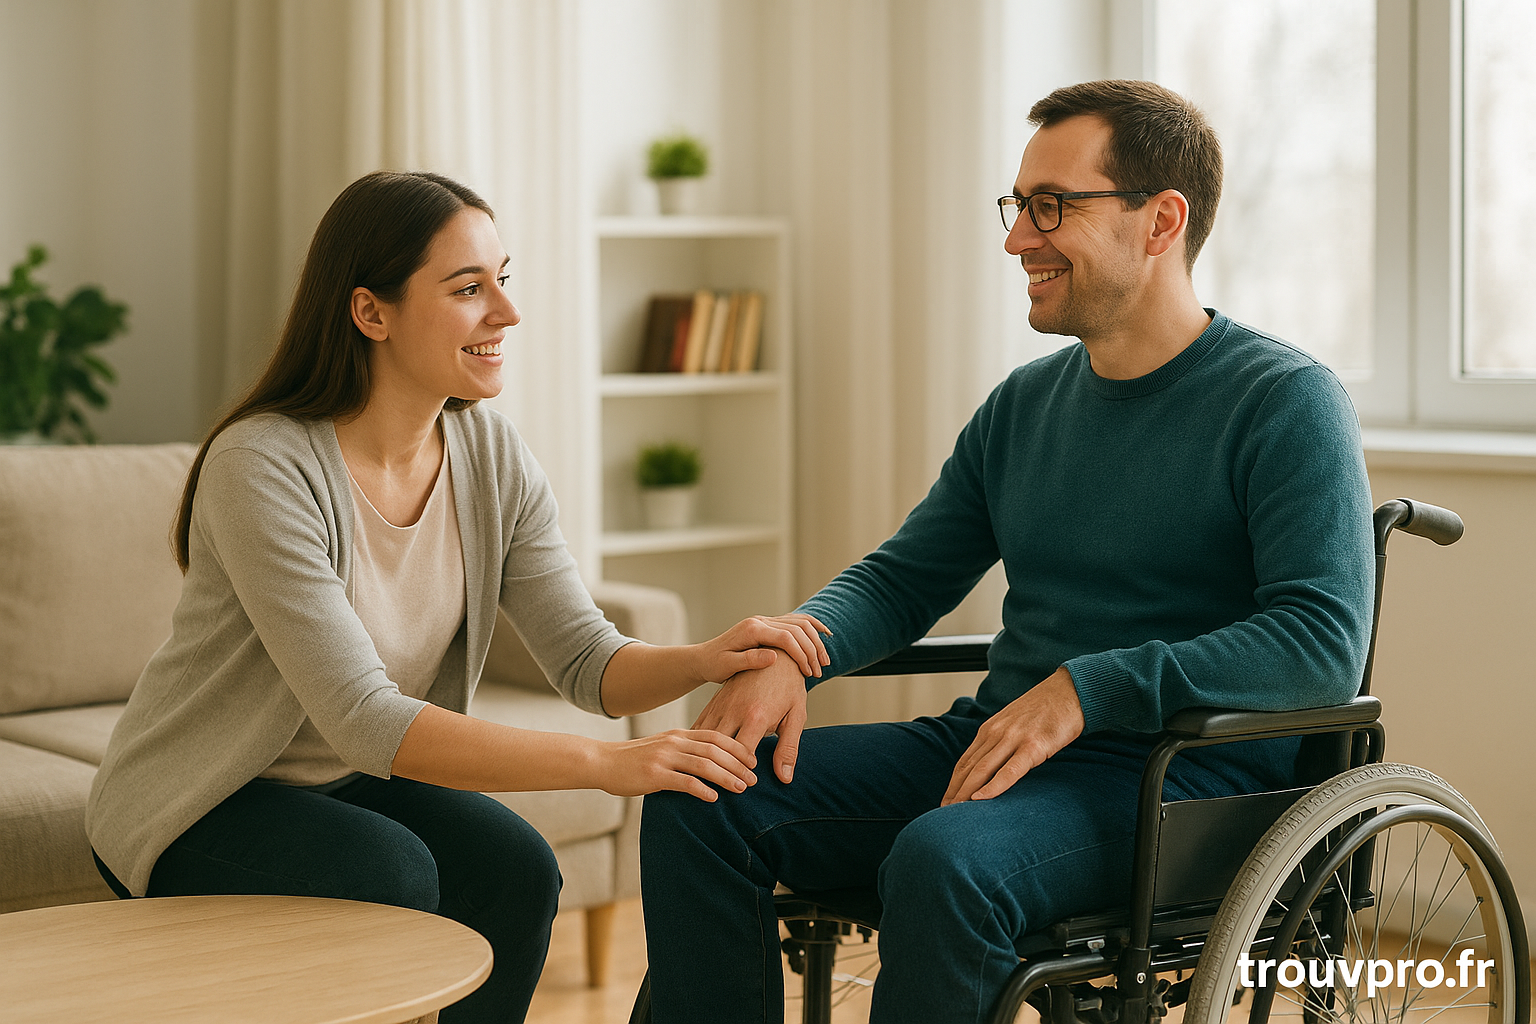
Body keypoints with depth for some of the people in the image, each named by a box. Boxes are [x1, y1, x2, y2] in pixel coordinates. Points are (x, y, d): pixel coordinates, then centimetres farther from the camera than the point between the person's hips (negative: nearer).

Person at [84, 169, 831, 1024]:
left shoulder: (492, 456, -7)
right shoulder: (262, 467, -28)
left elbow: (588, 662, -9)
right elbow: (363, 721, -35)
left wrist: (705, 659, -32)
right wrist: (607, 764, -42)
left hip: (347, 786, 6)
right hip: (198, 804, -5)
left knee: (517, 870, -21)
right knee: (390, 872, -31)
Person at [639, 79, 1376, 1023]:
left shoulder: (1285, 401, -7)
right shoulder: (1023, 405, 14)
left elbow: (1325, 644, -18)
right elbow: (903, 577, 19)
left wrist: (1084, 688, -25)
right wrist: (792, 652, -3)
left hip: (1185, 772, -7)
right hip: (991, 743, 7)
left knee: (943, 860, -36)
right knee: (698, 801, -10)